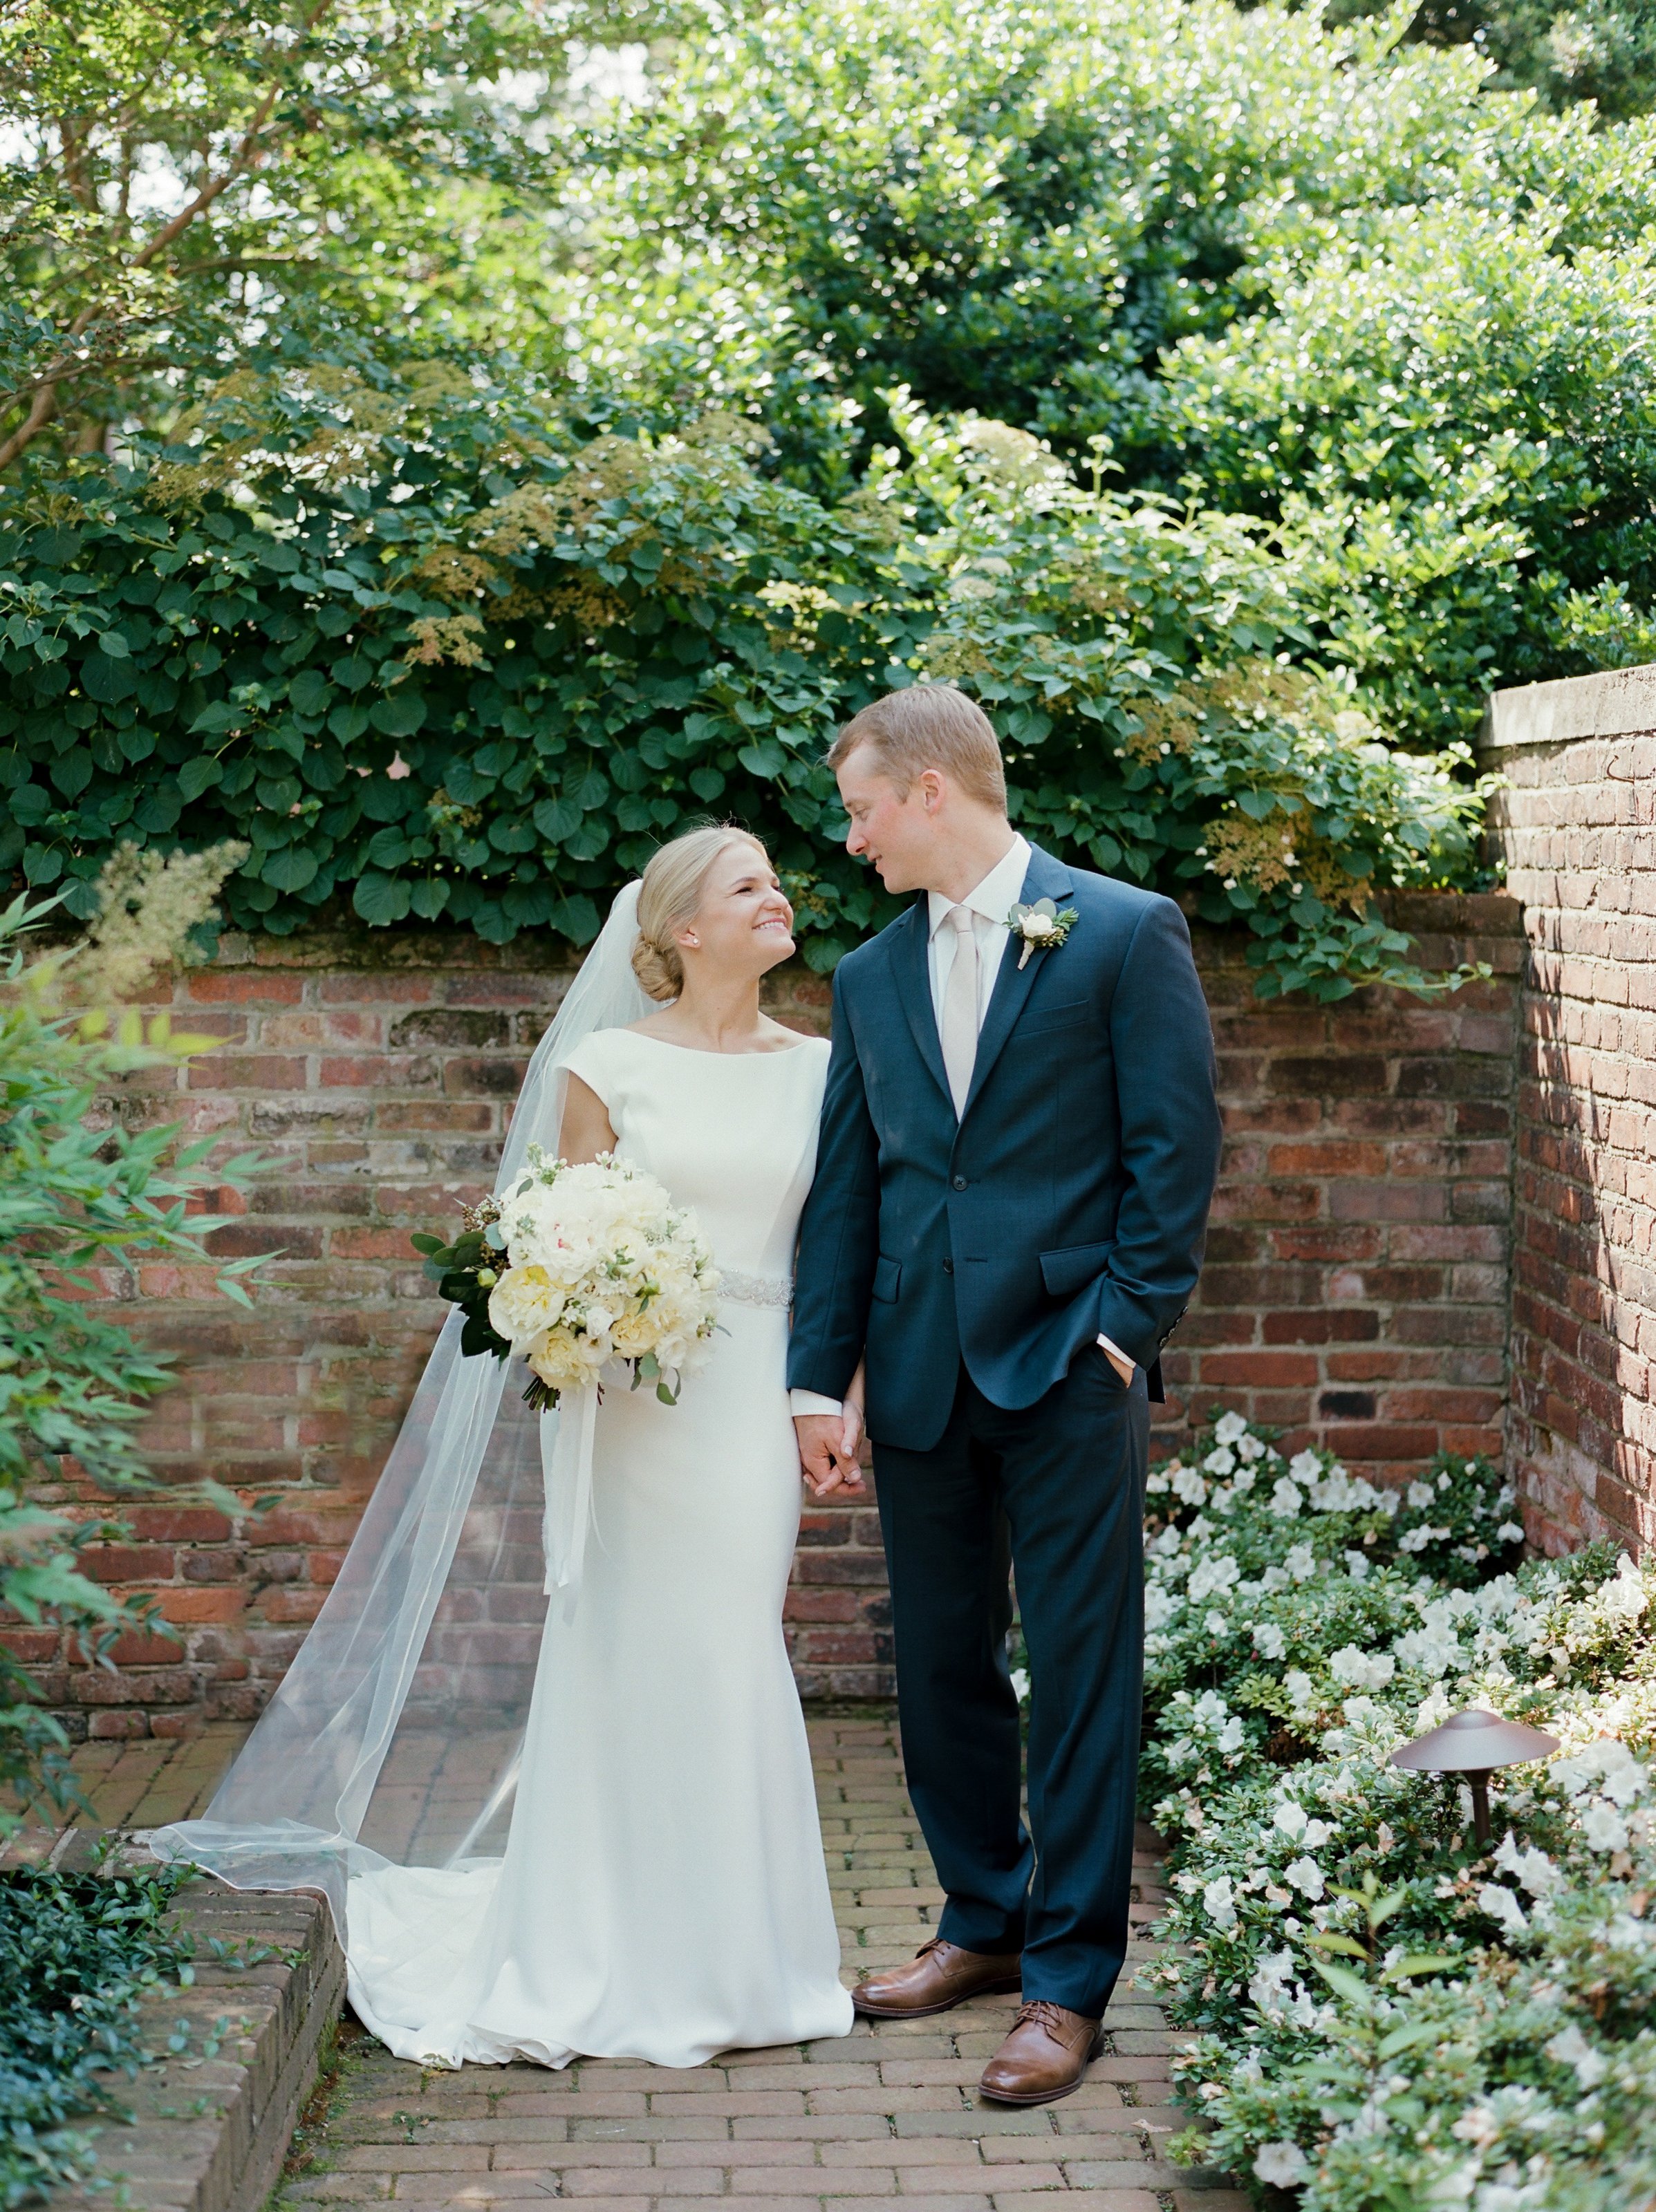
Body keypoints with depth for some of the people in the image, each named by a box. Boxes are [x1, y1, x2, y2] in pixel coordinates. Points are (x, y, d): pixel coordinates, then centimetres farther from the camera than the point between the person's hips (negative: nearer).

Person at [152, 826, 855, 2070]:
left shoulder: (818, 1069, 9)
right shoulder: (607, 1067, 0)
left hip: (757, 1394, 3)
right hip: (636, 1394, -2)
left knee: (728, 1661, 5)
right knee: (638, 1654, 0)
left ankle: (726, 1953, 17)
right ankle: (625, 1957, 13)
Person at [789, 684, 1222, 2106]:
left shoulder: (1125, 934, -2)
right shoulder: (872, 976, 13)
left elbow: (1178, 1144, -5)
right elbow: (844, 1190, 11)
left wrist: (1127, 1324, -11)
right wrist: (820, 1377, 6)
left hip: (1069, 1364, -5)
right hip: (922, 1373, 5)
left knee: (1081, 1673, -1)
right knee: (941, 1666, 12)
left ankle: (1069, 1983, 7)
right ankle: (987, 1921, 29)